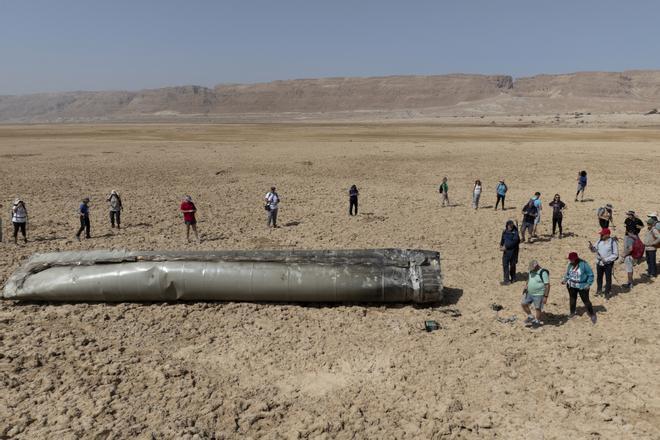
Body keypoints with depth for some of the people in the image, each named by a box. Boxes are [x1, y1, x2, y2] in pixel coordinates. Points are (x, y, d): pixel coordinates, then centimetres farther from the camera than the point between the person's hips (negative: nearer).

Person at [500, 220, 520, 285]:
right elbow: (502, 240, 19)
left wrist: (506, 246, -21)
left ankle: (513, 278, 22)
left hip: (513, 251, -5)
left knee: (512, 265, 7)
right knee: (505, 265, 2)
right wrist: (501, 246, 1)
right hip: (506, 251, 5)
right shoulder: (505, 232, 6)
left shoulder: (515, 232, -12)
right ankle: (506, 280, 11)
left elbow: (514, 242, -20)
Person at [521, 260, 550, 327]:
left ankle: (537, 321, 25)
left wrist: (545, 296, -21)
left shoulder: (543, 273, -19)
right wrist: (526, 287, 5)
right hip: (529, 293, 8)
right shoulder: (531, 271, 4)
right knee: (523, 304, 11)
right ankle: (530, 317, 29)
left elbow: (547, 285, -19)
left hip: (539, 295, -8)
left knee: (538, 308, 5)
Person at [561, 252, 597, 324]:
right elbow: (567, 273, 12)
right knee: (572, 299, 17)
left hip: (582, 286, -5)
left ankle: (592, 315, 19)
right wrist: (565, 279, -2)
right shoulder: (570, 264, -5)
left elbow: (590, 275, -12)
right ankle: (572, 313, 35)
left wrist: (588, 284, -16)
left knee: (586, 300, 2)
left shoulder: (583, 264, -20)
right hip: (571, 286, 5)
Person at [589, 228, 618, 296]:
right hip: (599, 262, 5)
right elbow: (594, 250, 11)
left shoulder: (613, 242, -14)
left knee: (608, 278, 5)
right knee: (599, 277, 17)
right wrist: (591, 247, -12)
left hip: (608, 264, -5)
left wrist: (606, 259, -22)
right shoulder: (599, 241, 2)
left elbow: (615, 255, -14)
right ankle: (599, 289, 34)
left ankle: (607, 292, 18)